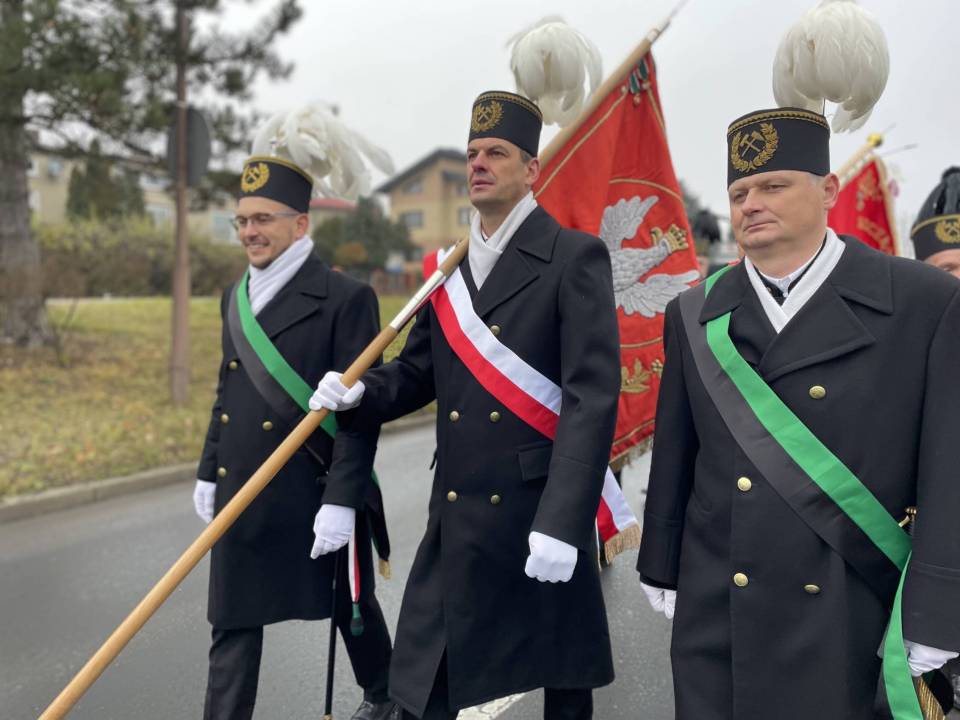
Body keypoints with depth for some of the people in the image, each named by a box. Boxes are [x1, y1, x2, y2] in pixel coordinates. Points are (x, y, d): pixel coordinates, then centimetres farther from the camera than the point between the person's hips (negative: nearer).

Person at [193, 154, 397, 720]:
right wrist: (209, 473, 16)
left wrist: (341, 501, -20)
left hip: (315, 493, -5)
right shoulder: (236, 298, 10)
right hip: (241, 494, 6)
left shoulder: (345, 298, -13)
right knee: (233, 620, 10)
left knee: (350, 605, 16)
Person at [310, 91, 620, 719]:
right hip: (458, 515, 5)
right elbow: (419, 373, 17)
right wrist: (359, 393, -4)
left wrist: (562, 521, -22)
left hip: (544, 511, -4)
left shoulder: (574, 256, -7)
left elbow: (593, 396, -15)